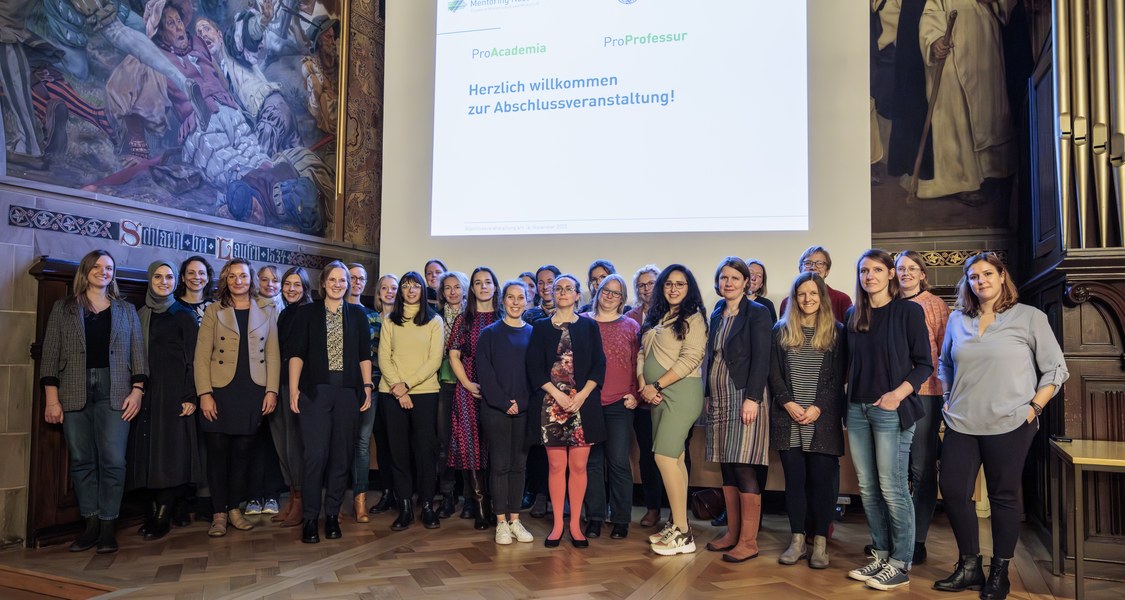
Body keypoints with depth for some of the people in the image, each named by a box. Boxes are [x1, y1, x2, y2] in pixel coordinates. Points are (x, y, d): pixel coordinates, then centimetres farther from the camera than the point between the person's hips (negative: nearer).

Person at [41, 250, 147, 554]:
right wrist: (51, 398, -3)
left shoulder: (126, 310, 13)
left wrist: (137, 390, -2)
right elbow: (50, 354, 5)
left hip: (113, 392, 0)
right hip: (75, 392, 1)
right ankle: (91, 523, 11)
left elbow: (138, 352, 9)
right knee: (82, 460, 3)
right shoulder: (63, 308, 11)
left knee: (113, 460, -6)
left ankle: (108, 526, 2)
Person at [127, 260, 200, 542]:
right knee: (148, 449, 4)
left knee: (170, 449, -5)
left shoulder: (184, 315, 0)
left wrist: (190, 396, -12)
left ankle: (163, 517, 0)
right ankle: (154, 511, 12)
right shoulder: (141, 315, 13)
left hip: (173, 392, -5)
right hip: (146, 392, 5)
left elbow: (192, 358, -5)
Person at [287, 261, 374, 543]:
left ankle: (332, 515, 16)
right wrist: (294, 389, -5)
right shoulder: (307, 313, 7)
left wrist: (367, 387, 3)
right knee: (315, 454, -8)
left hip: (347, 391, 2)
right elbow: (296, 353, 3)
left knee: (342, 455, 5)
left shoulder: (357, 314, 11)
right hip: (315, 390, -2)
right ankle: (310, 518, 4)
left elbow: (365, 355, 11)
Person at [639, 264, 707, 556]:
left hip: (681, 392, -7)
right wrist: (643, 383, -4)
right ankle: (676, 524, 17)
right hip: (658, 395, 8)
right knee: (675, 458, 10)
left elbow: (690, 359, -16)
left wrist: (656, 385, -15)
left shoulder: (693, 318, -6)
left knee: (665, 456, -12)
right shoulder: (655, 318, 16)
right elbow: (642, 353, 14)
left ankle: (682, 533, -5)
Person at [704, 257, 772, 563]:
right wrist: (708, 396, 14)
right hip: (720, 401, 7)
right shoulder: (717, 314, 15)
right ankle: (732, 533, 18)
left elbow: (761, 359, -11)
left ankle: (749, 541, 1)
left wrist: (752, 398, -19)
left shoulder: (757, 312, -5)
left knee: (745, 469, -6)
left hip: (745, 399, -7)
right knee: (727, 468, 10)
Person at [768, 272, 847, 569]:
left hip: (823, 420, -1)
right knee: (794, 479, 5)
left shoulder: (836, 332, 4)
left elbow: (839, 378, 0)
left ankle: (820, 542, 12)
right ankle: (797, 540, 14)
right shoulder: (781, 331, 9)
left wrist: (818, 407, -11)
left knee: (822, 480, 2)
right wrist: (788, 403, -9)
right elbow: (774, 373, 5)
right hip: (788, 419, 2)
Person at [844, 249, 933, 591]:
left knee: (892, 488, -4)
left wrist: (898, 394, -18)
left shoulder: (908, 311, -3)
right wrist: (848, 399, 7)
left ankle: (900, 564, 8)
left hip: (891, 409, -5)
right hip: (857, 408, 6)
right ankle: (881, 554, 21)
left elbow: (924, 364, -5)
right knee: (867, 487, 10)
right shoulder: (854, 315, 12)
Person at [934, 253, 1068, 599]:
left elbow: (1056, 370, 0)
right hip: (962, 425, 4)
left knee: (1004, 496, 5)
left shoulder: (1029, 317, -2)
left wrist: (1034, 408, -7)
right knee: (953, 491, 3)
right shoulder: (957, 320, 9)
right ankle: (969, 568, 19)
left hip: (1009, 426, -4)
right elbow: (944, 363, 22)